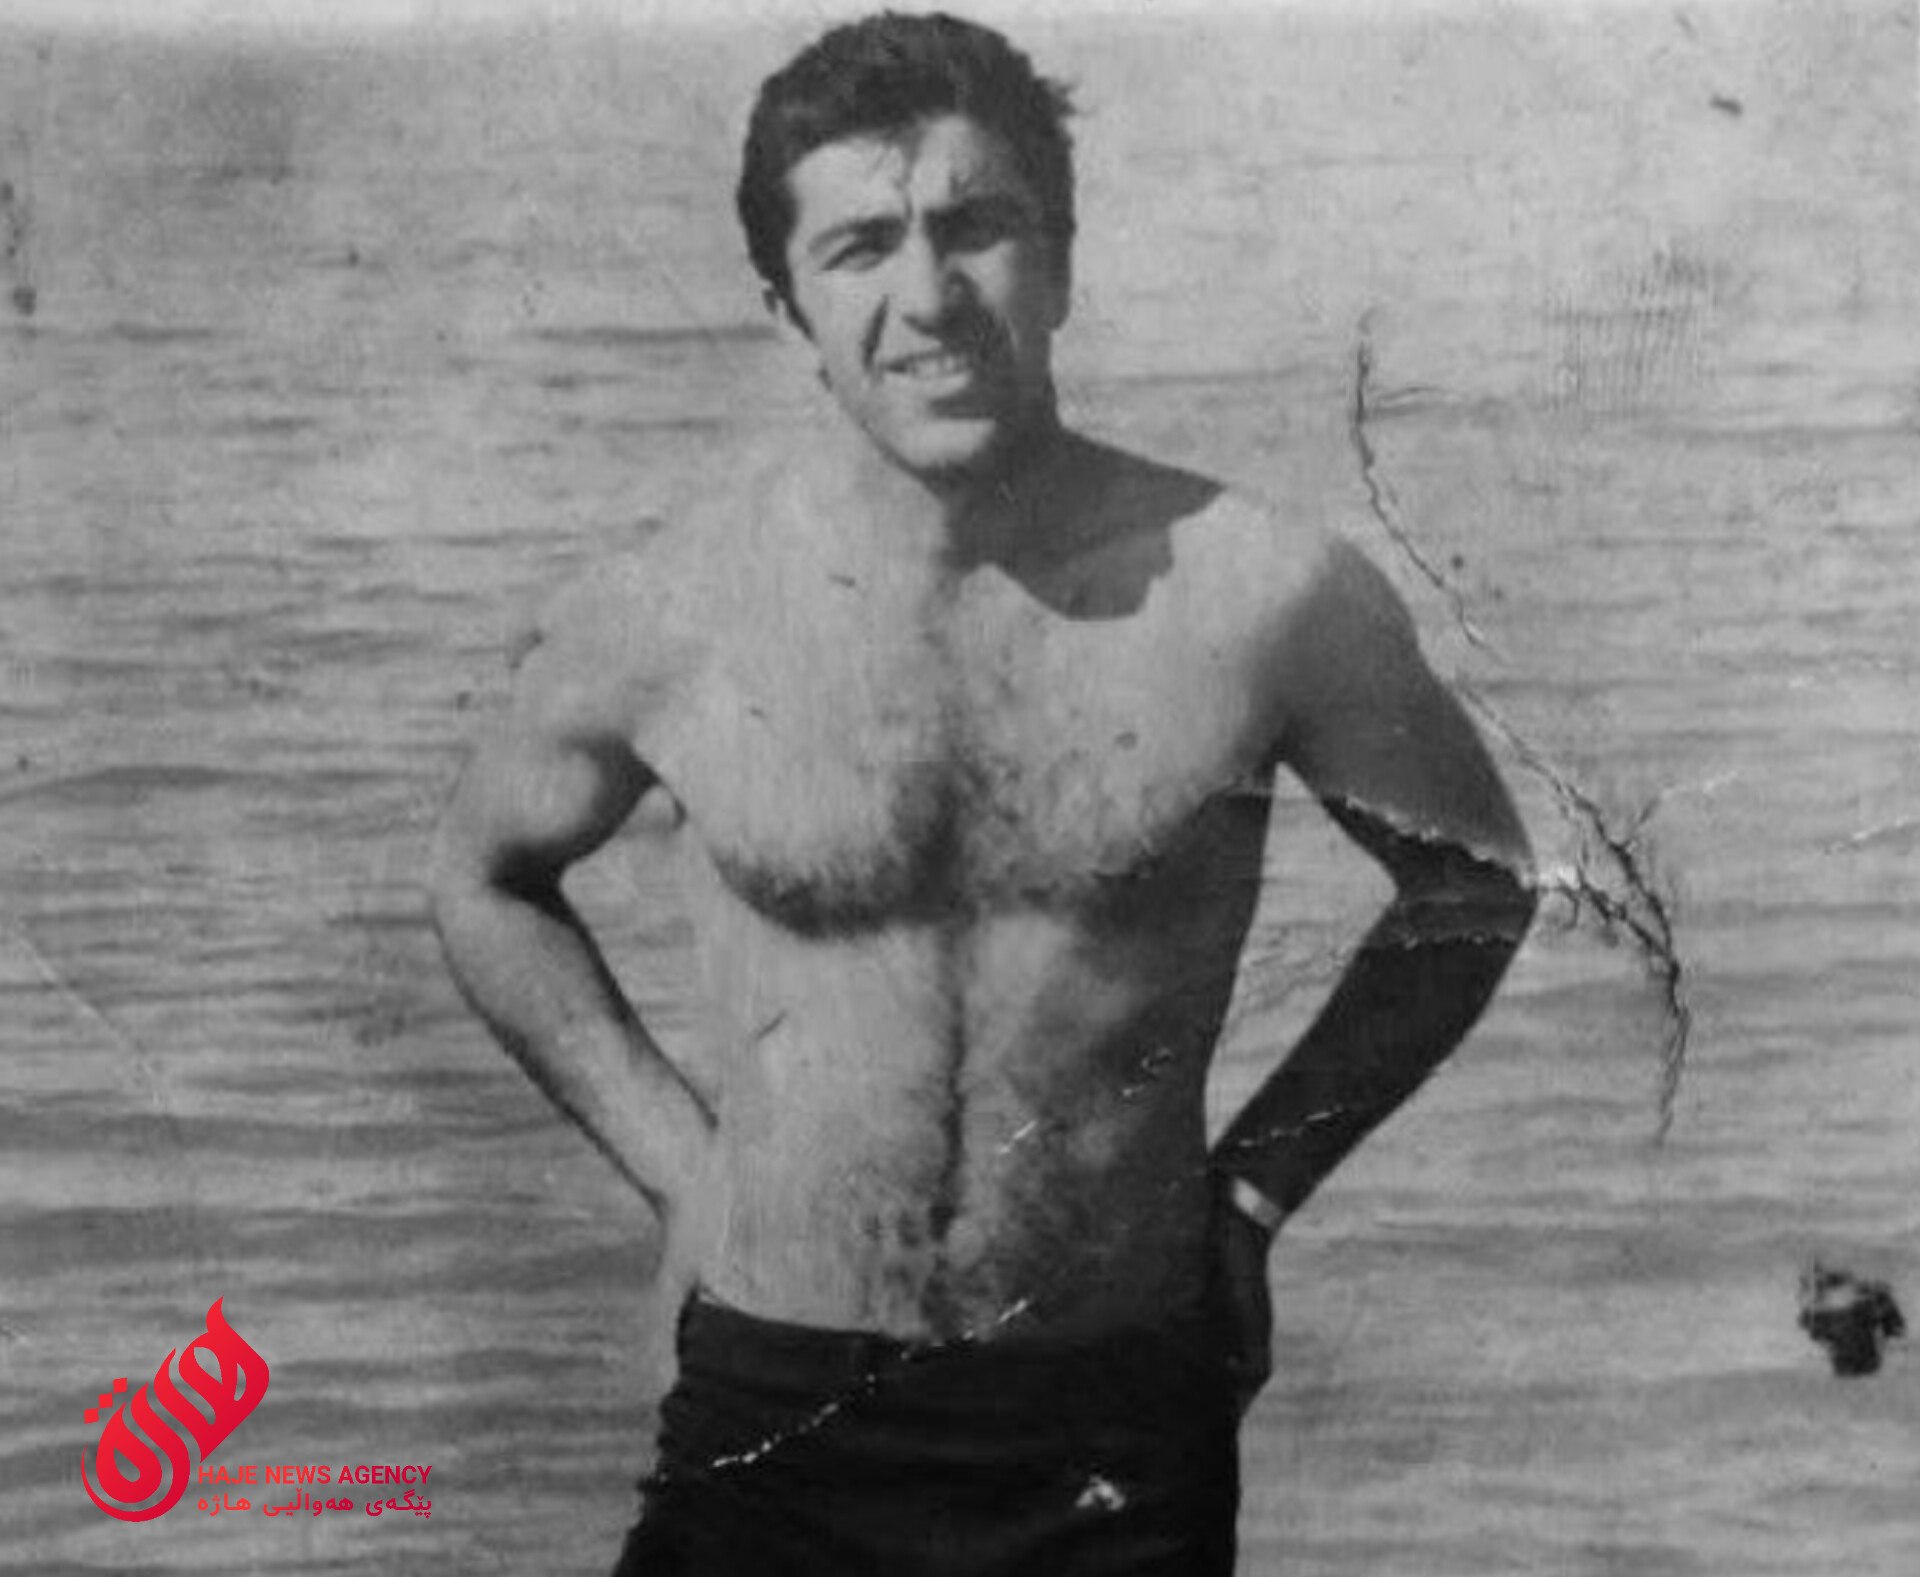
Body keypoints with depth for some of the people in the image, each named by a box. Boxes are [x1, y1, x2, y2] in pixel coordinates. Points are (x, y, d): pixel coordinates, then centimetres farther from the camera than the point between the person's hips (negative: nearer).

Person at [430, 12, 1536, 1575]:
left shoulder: (1266, 595, -11)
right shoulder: (668, 619, -9)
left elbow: (1475, 885, 6)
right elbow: (486, 878, 10)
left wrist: (1253, 1185, 2)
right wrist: (674, 1156, 3)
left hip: (1120, 1445, 0)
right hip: (771, 1428, 1)